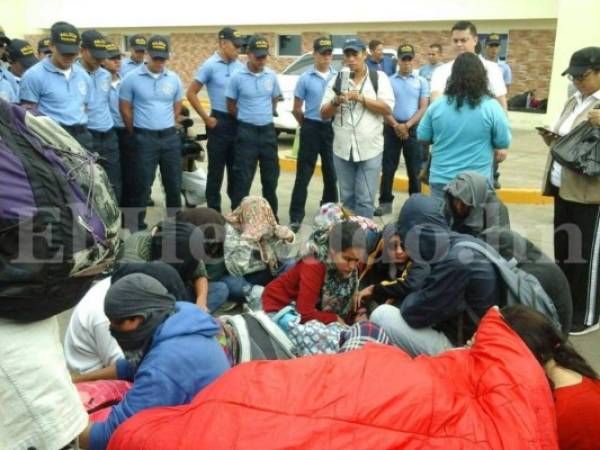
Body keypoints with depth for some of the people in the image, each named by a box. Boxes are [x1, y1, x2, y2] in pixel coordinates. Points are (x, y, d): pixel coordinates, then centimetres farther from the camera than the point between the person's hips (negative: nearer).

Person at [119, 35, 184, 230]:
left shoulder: (174, 79, 5)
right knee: (142, 185, 3)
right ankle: (137, 225, 14)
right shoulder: (132, 78, -5)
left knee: (174, 183, 11)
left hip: (170, 137, 4)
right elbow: (125, 108, 0)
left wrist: (165, 126, 14)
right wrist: (137, 133, 6)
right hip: (144, 139, -3)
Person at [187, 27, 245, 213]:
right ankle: (214, 211, 12)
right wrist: (206, 119, -9)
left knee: (236, 169, 13)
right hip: (220, 121, -5)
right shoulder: (210, 65, -7)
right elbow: (191, 93, -6)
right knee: (216, 169, 3)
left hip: (239, 122, 5)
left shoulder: (240, 66, 7)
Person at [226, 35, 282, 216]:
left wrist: (265, 115, 14)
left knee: (271, 177, 12)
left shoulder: (272, 76, 4)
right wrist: (247, 119, 4)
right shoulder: (237, 77, -8)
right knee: (243, 179, 0)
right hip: (246, 132, -4)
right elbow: (231, 106, -1)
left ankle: (272, 217, 25)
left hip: (268, 130, 4)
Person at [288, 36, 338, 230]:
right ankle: (296, 217, 2)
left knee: (331, 173, 13)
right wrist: (307, 125, 10)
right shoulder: (305, 78, -3)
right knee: (304, 174, -2)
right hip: (312, 129, -3)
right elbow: (297, 109, 2)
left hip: (332, 128, 3)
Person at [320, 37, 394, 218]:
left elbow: (387, 109, -9)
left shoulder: (379, 78, 1)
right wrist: (336, 101, -17)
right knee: (347, 197, 13)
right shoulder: (336, 80, 7)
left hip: (370, 150, -3)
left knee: (365, 199, -1)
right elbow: (324, 114, 4)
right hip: (342, 150, 3)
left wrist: (360, 98, -17)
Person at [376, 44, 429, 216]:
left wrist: (407, 125, -13)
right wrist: (396, 126, -13)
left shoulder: (421, 82, 4)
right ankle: (385, 202, 10)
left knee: (414, 169, 5)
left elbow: (423, 108, -1)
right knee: (388, 168, 3)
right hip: (392, 128, 0)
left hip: (413, 129, 0)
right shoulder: (388, 81, 4)